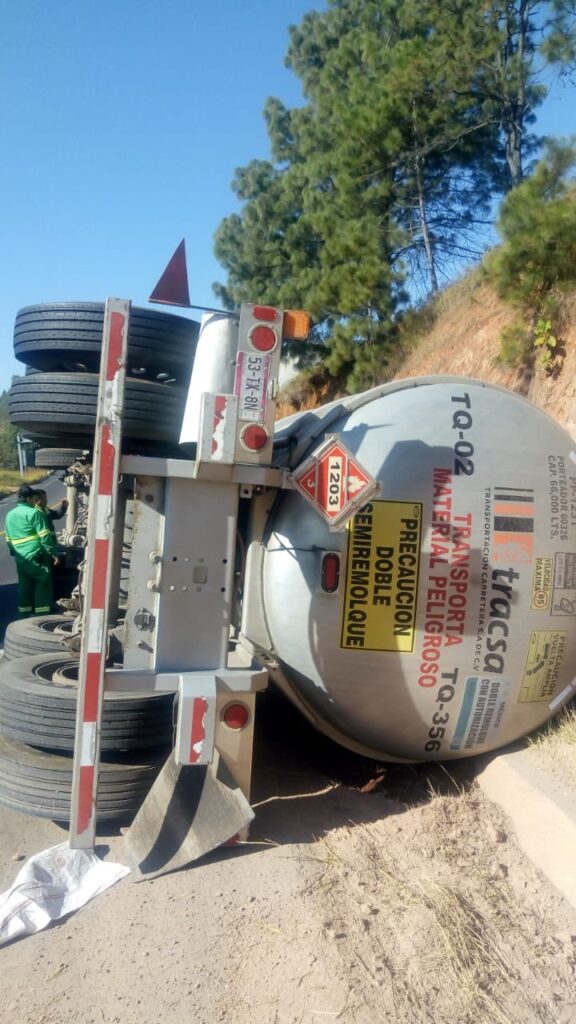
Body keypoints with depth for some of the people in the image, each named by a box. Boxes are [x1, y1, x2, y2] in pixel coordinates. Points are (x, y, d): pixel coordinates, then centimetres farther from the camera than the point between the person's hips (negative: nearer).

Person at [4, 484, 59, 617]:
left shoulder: (10, 514, 14)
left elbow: (8, 538, 20)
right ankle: (42, 613, 2)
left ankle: (24, 613, 17)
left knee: (24, 584, 13)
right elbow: (45, 536, -13)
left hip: (21, 558, 7)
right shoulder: (34, 513, -9)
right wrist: (53, 553, -9)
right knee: (43, 583, 1)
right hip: (36, 556, -7)